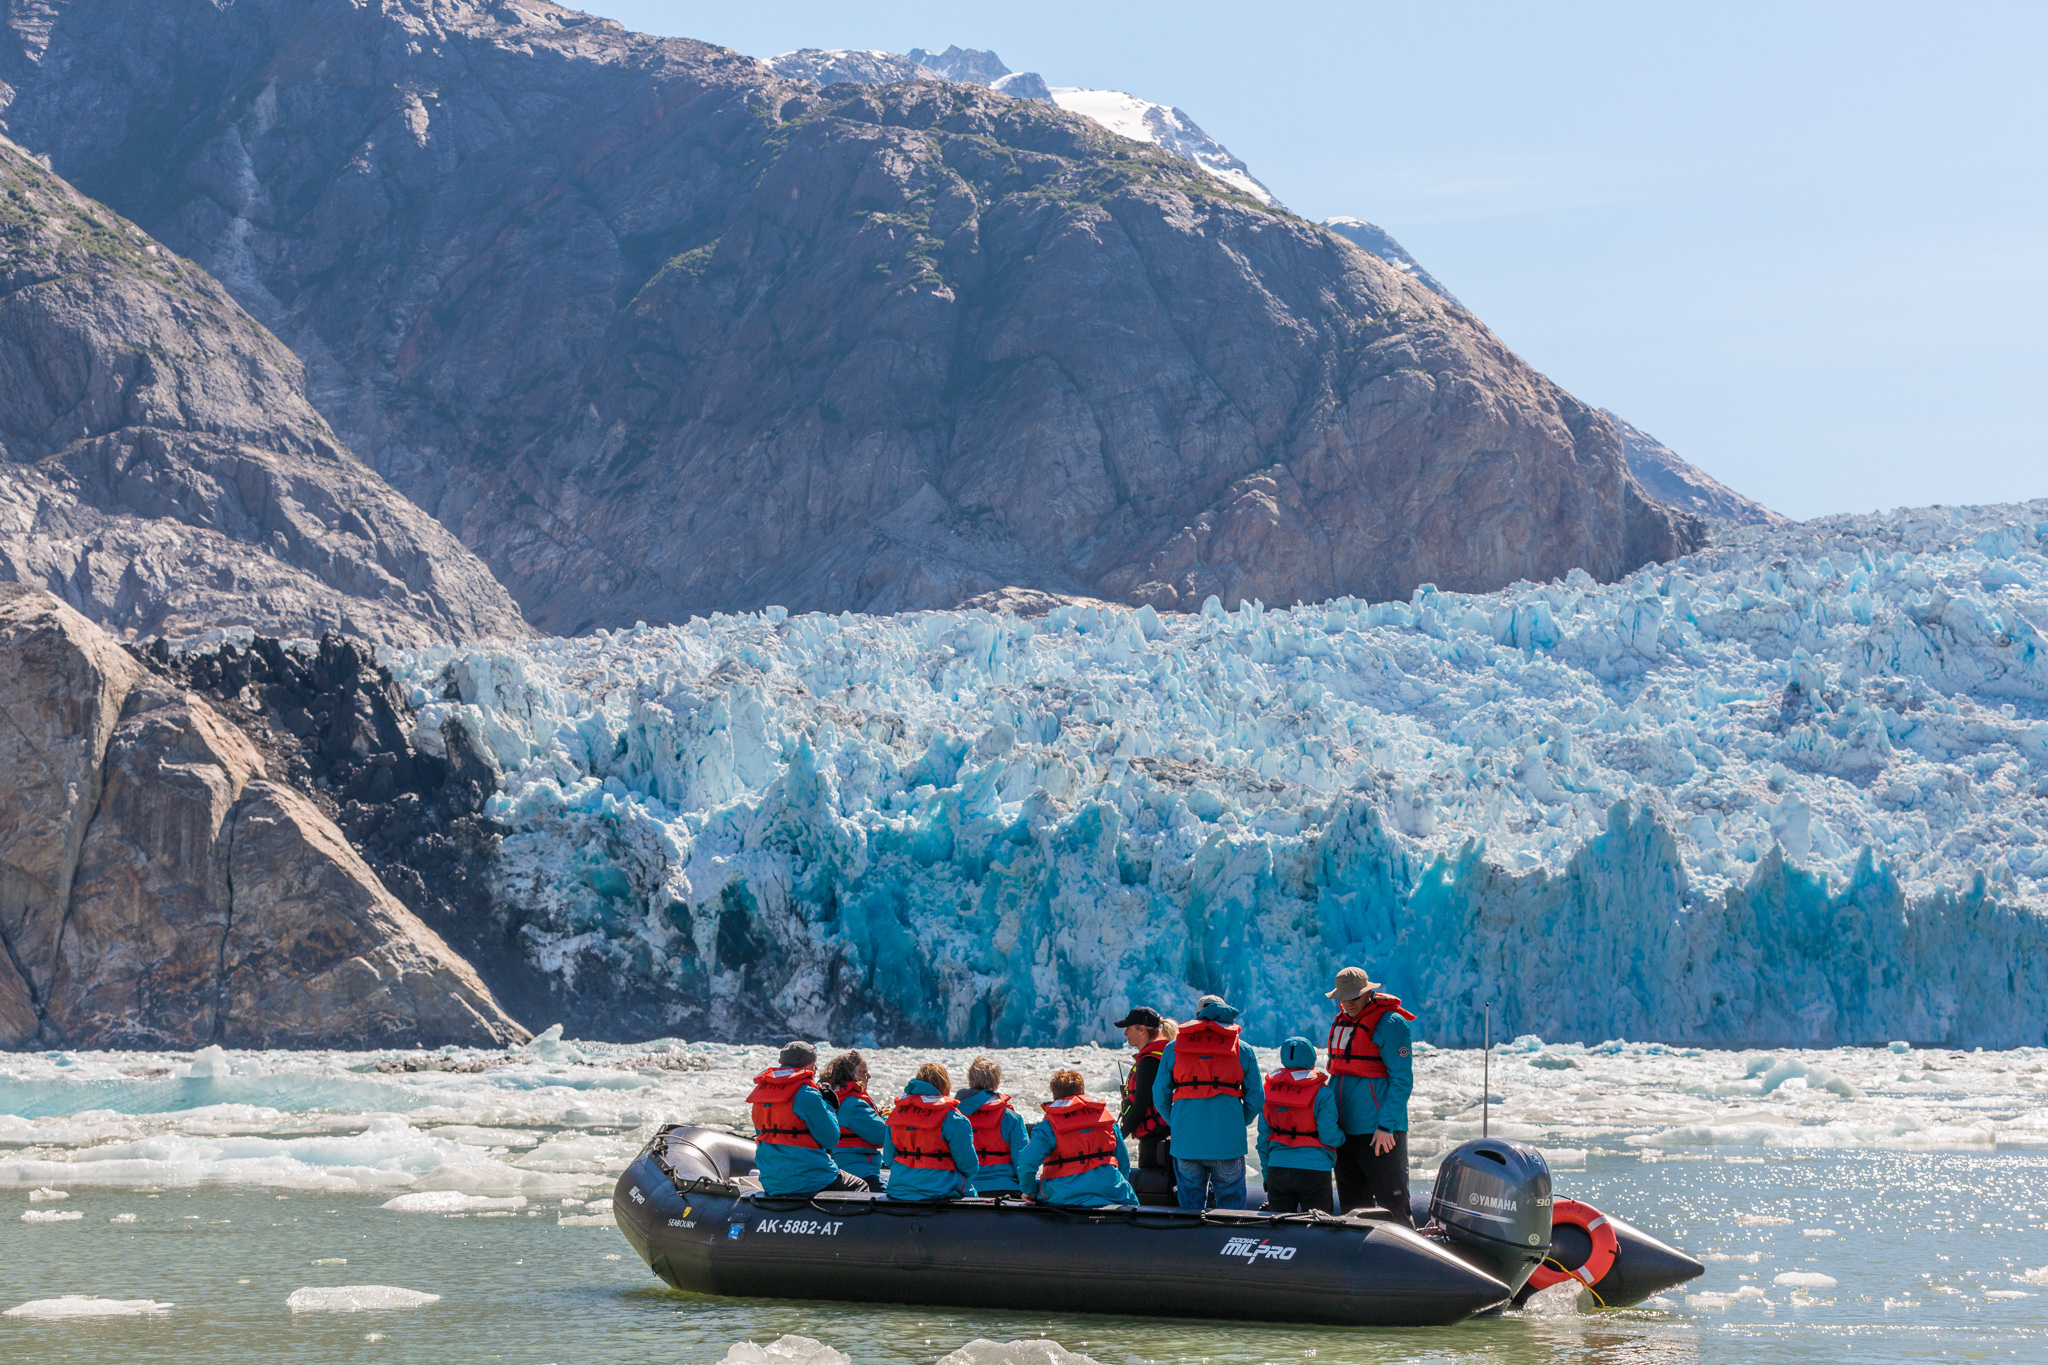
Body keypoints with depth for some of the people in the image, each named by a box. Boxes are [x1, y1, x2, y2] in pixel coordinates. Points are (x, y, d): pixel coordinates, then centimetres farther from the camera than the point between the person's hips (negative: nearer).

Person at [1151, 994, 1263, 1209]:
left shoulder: (1174, 1047, 8)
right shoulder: (1243, 1050, 6)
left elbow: (1160, 1096, 8)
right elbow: (1256, 1098, 4)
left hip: (1186, 1141, 1)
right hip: (1228, 1142, -1)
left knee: (1190, 1205, 8)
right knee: (1230, 1202, 5)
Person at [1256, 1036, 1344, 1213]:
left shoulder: (1269, 1090, 5)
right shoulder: (1322, 1094, -9)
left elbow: (1263, 1137, 8)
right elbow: (1329, 1136, -11)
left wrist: (1266, 1173, 16)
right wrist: (1341, 1134, 12)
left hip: (1277, 1170, 4)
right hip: (1313, 1170, -4)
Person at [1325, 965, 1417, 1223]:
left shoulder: (1390, 1024, -10)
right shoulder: (1341, 1022, 14)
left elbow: (1402, 1080, -13)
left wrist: (1386, 1126, -19)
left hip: (1380, 1133, -8)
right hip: (1345, 1130, 8)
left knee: (1393, 1206, -8)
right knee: (1352, 1205, 12)